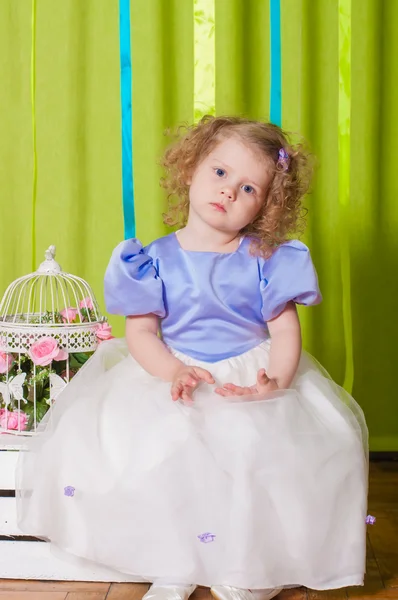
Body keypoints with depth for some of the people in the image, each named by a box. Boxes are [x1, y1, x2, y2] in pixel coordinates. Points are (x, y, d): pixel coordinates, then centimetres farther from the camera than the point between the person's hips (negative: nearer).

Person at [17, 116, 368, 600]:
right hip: (173, 378, 1)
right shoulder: (157, 260, -1)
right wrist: (173, 371, -22)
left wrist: (277, 379, -22)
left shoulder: (266, 261, -1)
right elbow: (140, 331, -3)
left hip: (254, 376, 0)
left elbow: (286, 329, -3)